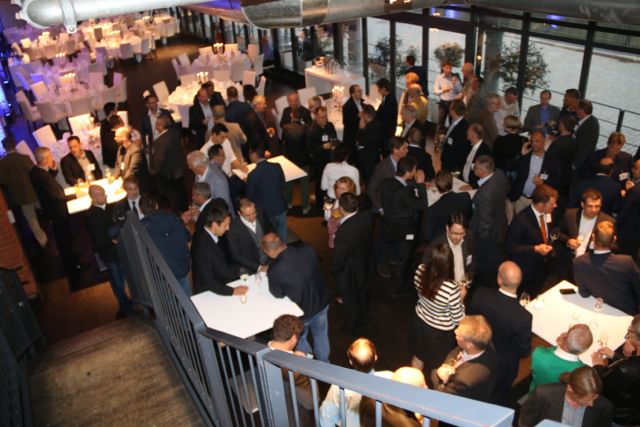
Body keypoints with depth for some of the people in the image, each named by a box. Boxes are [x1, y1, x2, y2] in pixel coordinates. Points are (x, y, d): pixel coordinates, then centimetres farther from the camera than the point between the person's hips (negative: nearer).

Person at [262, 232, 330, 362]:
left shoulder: (274, 270, -33)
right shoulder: (307, 249, -21)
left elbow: (278, 294, -13)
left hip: (301, 312, -3)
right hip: (321, 303, 4)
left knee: (300, 340, 28)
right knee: (321, 336, 28)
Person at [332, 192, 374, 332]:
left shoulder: (344, 232, -42)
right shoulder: (367, 216, -23)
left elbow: (338, 258, -26)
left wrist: (334, 270, -5)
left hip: (349, 272, -6)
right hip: (365, 263, 6)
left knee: (350, 299, 23)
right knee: (363, 292, 32)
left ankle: (353, 325, 49)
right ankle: (364, 317, 57)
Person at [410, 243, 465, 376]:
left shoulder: (420, 270, -24)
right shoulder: (452, 289, -39)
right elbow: (458, 319, -21)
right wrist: (461, 297, -7)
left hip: (419, 321, 5)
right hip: (440, 332, -5)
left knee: (418, 357, 32)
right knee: (438, 366, 26)